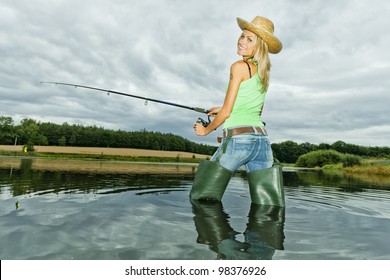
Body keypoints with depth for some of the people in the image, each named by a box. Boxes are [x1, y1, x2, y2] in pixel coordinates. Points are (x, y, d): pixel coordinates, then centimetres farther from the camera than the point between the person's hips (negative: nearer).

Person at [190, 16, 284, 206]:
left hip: (238, 138, -8)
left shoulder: (239, 67, -4)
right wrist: (222, 110, 32)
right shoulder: (264, 71, 18)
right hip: (262, 139, 8)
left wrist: (206, 130, 10)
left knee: (201, 197, 5)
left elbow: (226, 112, -7)